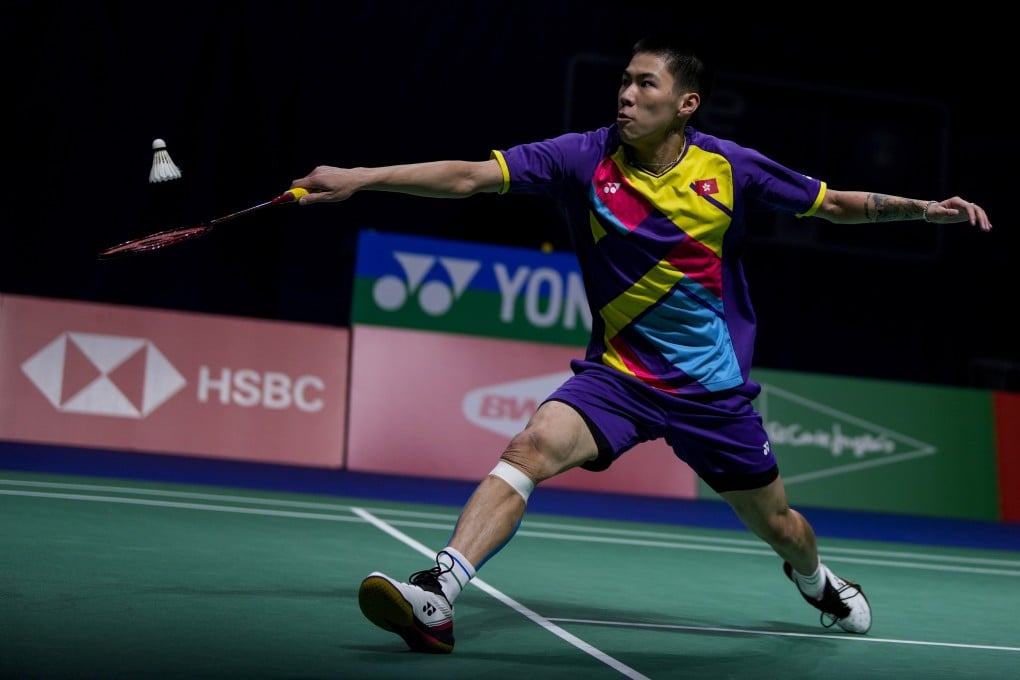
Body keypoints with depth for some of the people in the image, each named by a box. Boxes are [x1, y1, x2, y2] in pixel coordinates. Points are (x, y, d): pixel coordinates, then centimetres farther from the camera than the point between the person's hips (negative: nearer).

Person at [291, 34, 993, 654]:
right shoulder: (585, 157, -11)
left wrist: (924, 207, -9)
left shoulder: (730, 168, -11)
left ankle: (816, 581, 51)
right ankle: (437, 595, -32)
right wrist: (361, 178, -22)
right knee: (533, 447, -28)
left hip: (713, 385, 1)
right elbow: (468, 177, -15)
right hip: (618, 369, 0)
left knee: (775, 523, 14)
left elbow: (839, 204, 3)